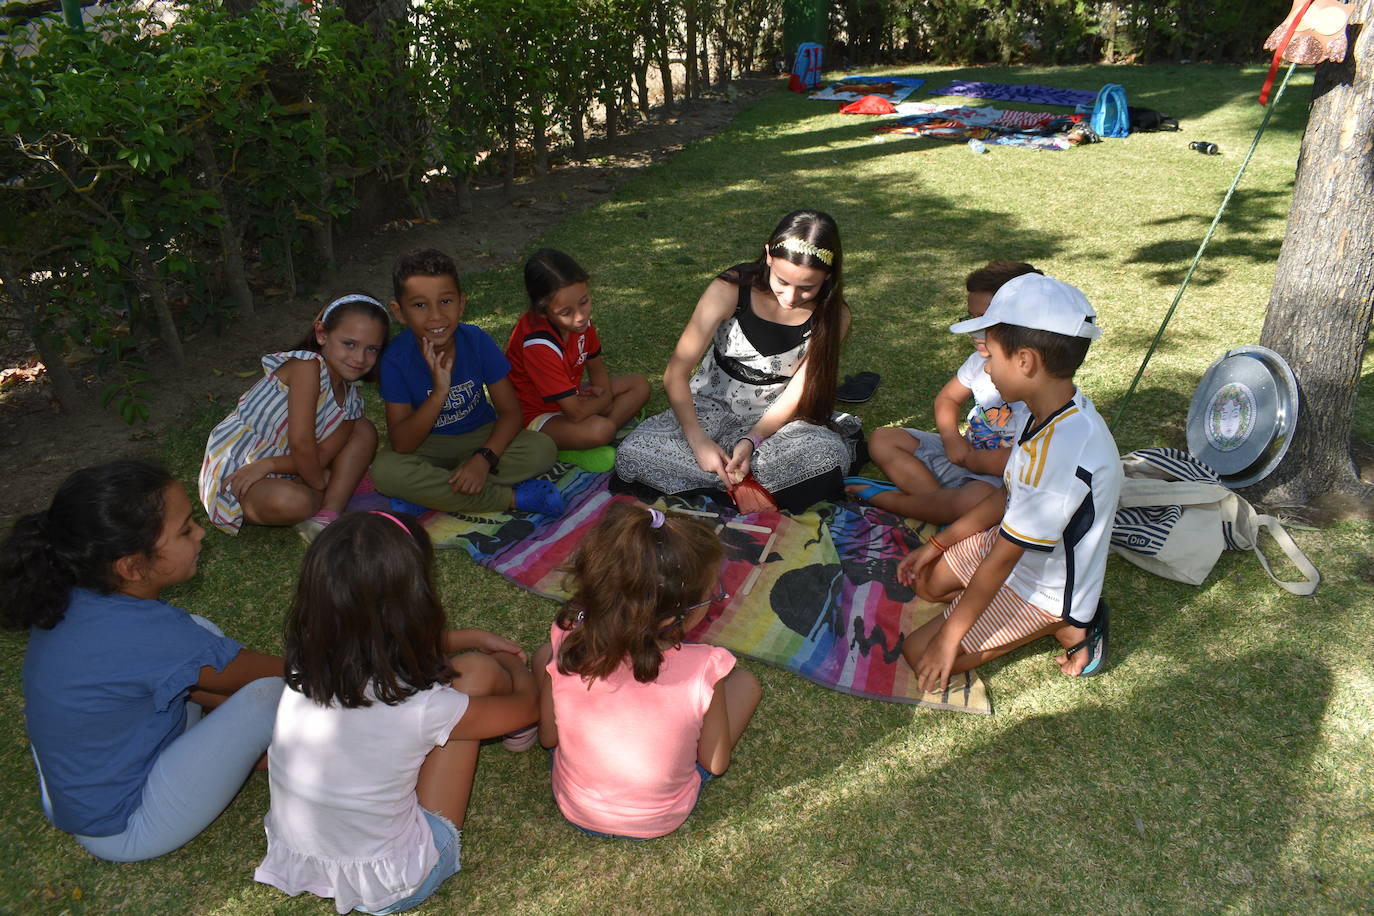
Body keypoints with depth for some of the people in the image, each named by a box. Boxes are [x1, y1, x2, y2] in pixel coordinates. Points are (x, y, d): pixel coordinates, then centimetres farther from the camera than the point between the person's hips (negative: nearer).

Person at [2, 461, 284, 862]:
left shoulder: (68, 599, -9)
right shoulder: (145, 633, -33)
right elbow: (278, 673, -19)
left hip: (74, 795, 8)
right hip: (123, 831, -8)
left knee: (205, 631, 9)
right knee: (271, 693, -20)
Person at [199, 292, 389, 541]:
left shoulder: (351, 397, 2)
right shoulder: (307, 365, -22)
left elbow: (322, 456, -10)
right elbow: (301, 442, -27)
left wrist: (267, 465, -24)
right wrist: (319, 483, -12)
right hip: (234, 469, -8)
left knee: (365, 429, -3)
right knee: (294, 502, -40)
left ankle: (326, 517, -17)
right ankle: (331, 500, -3)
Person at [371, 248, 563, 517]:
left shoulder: (477, 341, -16)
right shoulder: (397, 358, -19)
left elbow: (510, 411, -13)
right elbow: (401, 445, -23)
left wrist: (484, 458, -30)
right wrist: (439, 392, -37)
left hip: (480, 436, 1)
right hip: (427, 444, -1)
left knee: (542, 449, -25)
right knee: (385, 471, -33)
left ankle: (430, 489, -19)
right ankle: (513, 498, -24)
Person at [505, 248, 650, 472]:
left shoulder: (580, 320, -11)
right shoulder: (538, 344, -34)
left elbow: (597, 368, 8)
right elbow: (576, 412, -32)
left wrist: (603, 392, -13)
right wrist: (604, 401, -12)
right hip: (536, 415, -9)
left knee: (640, 386, 2)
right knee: (600, 430, -36)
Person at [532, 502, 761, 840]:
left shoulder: (566, 647, -27)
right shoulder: (703, 669, -33)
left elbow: (548, 737, -9)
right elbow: (716, 763, -16)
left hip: (575, 810, 2)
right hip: (659, 821, -2)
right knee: (745, 682, 10)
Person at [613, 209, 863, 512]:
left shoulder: (833, 317, -14)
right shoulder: (730, 290, -20)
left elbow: (794, 396, -12)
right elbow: (675, 375, -18)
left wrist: (751, 441, -29)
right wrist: (699, 442, -30)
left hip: (775, 416, 0)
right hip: (713, 405, 1)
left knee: (828, 456, -35)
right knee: (631, 456, -25)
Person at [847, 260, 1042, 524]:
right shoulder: (982, 359, 1)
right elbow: (948, 398, 16)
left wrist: (967, 458, -11)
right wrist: (951, 438, -4)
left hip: (1002, 482, -8)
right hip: (964, 451, 8)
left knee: (976, 500, -43)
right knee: (882, 440, -2)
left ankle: (889, 500, -19)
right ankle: (940, 500, -20)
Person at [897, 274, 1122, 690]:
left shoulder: (1062, 450, -37)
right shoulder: (1046, 414, -7)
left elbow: (1003, 559, -29)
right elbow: (1008, 496, 8)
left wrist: (949, 635, -20)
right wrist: (938, 543, 10)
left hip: (1045, 590, -9)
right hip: (1018, 548, 9)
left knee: (921, 653, -8)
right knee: (926, 580, 18)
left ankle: (1067, 627, 1)